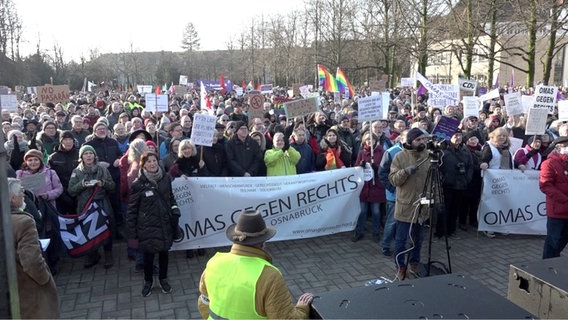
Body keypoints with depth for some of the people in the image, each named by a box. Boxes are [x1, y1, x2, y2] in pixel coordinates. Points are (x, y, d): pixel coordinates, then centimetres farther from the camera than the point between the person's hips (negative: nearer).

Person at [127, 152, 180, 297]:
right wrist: (132, 232, -6)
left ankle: (163, 279, 39)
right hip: (147, 227, -3)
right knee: (148, 254, 11)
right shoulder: (138, 184, -13)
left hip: (165, 224, 3)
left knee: (164, 252, 17)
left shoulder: (165, 178, -4)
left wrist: (175, 210, 0)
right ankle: (148, 281, 36)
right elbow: (132, 209, -7)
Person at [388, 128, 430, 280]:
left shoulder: (429, 155, 1)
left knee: (418, 238, 17)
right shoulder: (400, 156, -8)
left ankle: (414, 263, 34)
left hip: (422, 205, 3)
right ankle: (401, 267, 18)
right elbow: (393, 179, -11)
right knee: (401, 239, 3)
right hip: (405, 205, -3)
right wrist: (405, 171, -25)